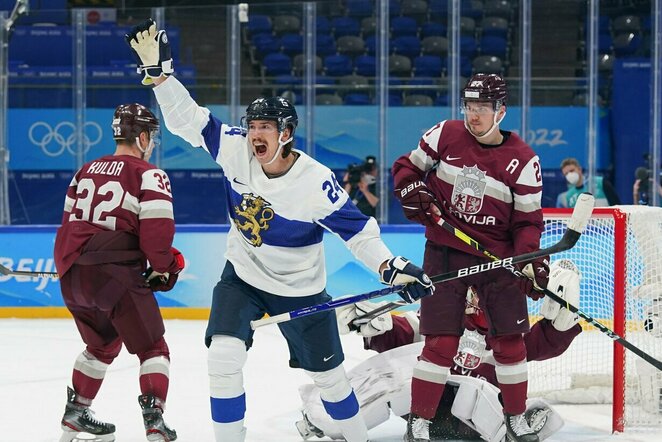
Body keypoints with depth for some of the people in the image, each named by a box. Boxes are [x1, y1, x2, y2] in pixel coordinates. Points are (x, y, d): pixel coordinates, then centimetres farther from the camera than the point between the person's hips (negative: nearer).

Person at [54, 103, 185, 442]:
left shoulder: (86, 171, 17)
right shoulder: (149, 175, -5)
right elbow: (156, 232, -12)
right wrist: (164, 268, 4)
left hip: (73, 275, 7)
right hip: (116, 274, -7)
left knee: (102, 344, 27)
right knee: (152, 348, 4)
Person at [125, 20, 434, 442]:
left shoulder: (317, 183, -26)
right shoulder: (235, 151, -17)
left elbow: (357, 229, -21)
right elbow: (188, 119, -14)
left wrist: (391, 266, -33)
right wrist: (156, 69, -23)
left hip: (300, 288, -2)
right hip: (242, 276, 2)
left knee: (328, 372, 9)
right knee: (224, 356, -18)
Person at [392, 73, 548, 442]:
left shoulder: (523, 161, -8)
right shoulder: (446, 135, -4)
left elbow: (527, 220, -5)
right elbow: (407, 166, 10)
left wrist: (531, 260, -20)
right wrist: (414, 191, -11)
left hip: (497, 258, 0)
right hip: (445, 252, 0)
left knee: (510, 341, 3)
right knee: (441, 342, -5)